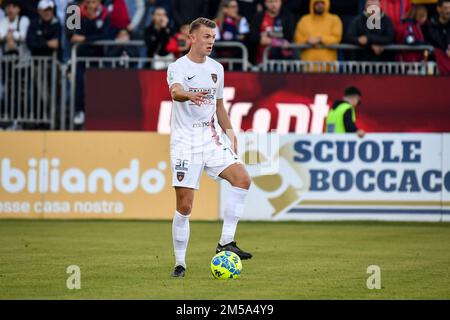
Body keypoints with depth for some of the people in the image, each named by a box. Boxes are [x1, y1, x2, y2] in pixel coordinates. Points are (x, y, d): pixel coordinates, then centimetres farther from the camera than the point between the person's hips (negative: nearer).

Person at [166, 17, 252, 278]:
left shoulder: (216, 68, 13)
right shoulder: (178, 67, -7)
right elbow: (175, 92, -30)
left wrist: (230, 132, 13)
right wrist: (188, 95, -53)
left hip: (211, 140, 5)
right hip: (185, 143, -5)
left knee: (242, 178, -17)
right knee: (184, 207, -6)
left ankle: (226, 242, -11)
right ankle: (180, 263, 7)